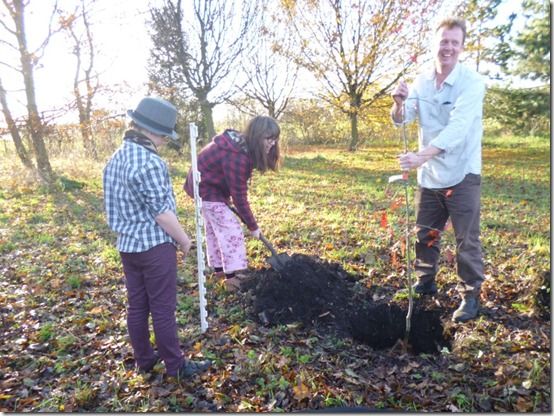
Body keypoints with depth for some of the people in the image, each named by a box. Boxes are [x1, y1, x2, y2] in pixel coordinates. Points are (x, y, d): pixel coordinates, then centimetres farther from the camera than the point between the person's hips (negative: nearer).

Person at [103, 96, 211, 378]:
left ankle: (144, 359, 31)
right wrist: (184, 240, -7)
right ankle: (175, 365, 17)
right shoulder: (149, 162, -20)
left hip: (127, 245, 8)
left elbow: (118, 207, 13)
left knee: (137, 306, 16)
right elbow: (162, 212, -19)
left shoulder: (115, 159, 8)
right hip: (155, 246, -8)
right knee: (163, 308, 3)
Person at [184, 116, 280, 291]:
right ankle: (231, 277, -3)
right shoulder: (236, 156, -33)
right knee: (230, 229, -9)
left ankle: (219, 267, 32)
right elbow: (239, 196, -27)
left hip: (208, 185, 10)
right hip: (207, 188, -10)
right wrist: (253, 226, -18)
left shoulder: (242, 145, -4)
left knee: (214, 227, 18)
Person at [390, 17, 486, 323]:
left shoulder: (472, 82, -14)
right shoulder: (421, 82, 2)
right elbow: (402, 119, -7)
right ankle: (425, 283, 35)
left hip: (461, 175, -5)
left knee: (466, 241, 2)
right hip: (429, 176, 5)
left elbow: (458, 127, -27)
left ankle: (470, 295, 18)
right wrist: (399, 102, -29)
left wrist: (421, 156, -39)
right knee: (424, 234, 16)